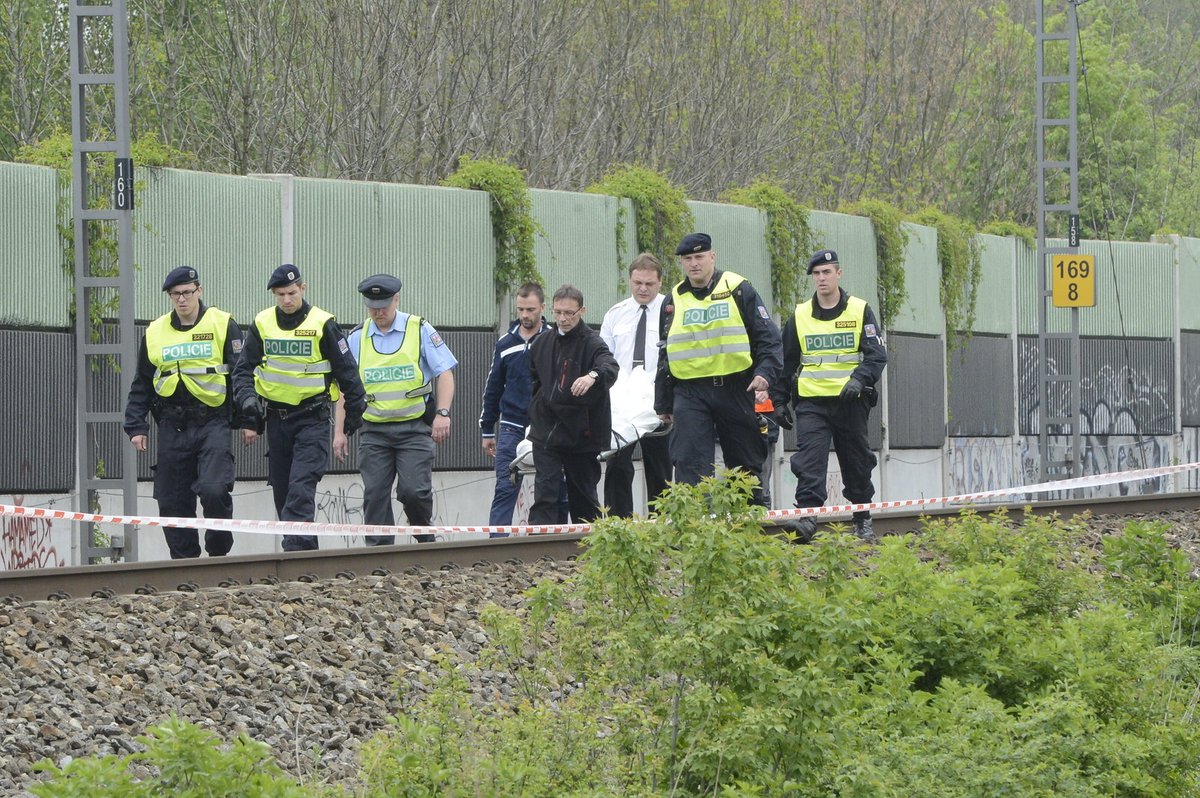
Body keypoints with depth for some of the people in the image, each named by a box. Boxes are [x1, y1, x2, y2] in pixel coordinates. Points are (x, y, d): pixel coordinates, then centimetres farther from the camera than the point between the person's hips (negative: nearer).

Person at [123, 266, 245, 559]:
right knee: (172, 500, 3)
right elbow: (141, 385, 18)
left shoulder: (223, 325, 1)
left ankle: (219, 552, 2)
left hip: (213, 423, -4)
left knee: (213, 490, -20)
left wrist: (246, 420, -5)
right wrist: (136, 426, 10)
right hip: (173, 427, 4)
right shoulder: (155, 332, 12)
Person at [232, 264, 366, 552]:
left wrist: (354, 414, 8)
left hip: (312, 419, -5)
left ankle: (296, 549, -22)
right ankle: (307, 552, 16)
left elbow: (347, 371, 2)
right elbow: (244, 370, 8)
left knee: (301, 489, -17)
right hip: (276, 418, 5)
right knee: (282, 492, 7)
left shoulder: (322, 324, -6)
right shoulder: (262, 325, 4)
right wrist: (249, 410, -6)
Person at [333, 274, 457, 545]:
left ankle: (425, 537, 14)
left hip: (415, 428, -3)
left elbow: (444, 373, -1)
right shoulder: (356, 338, 9)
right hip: (374, 429, 3)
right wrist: (340, 431, 5)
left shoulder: (420, 330, 1)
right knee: (375, 494, -4)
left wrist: (442, 413, -15)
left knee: (412, 490, -13)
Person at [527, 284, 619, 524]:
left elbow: (610, 367, -29)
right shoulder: (542, 343, 10)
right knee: (545, 494, -7)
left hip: (581, 432, -3)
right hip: (546, 430, 3)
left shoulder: (591, 343, -8)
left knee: (583, 495, 8)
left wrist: (593, 376, -50)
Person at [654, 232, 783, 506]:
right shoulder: (674, 301, 12)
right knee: (690, 464, -12)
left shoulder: (739, 290, 2)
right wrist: (663, 403, 19)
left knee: (746, 464, 7)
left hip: (735, 389, -2)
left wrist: (766, 372, -16)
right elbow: (665, 357, 20)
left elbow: (767, 337, 0)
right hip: (690, 394, 2)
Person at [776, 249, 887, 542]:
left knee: (856, 461, 8)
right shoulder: (800, 316, 9)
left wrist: (860, 380, -22)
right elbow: (786, 361, 16)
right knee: (809, 458, -15)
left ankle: (863, 520, 20)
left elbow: (877, 354, -4)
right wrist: (779, 399, 10)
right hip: (811, 401, 1)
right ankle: (807, 515, -23)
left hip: (851, 400, -1)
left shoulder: (860, 311, 3)